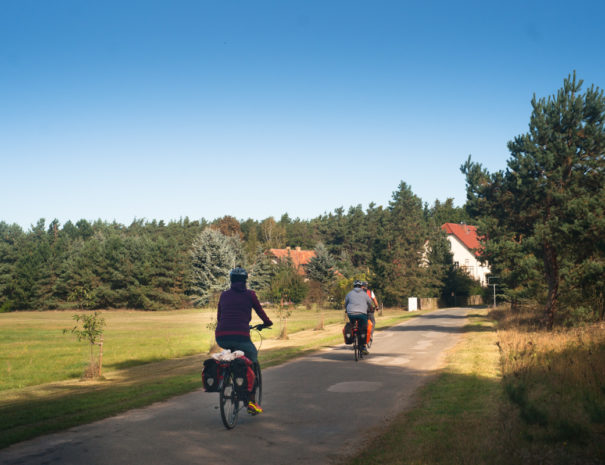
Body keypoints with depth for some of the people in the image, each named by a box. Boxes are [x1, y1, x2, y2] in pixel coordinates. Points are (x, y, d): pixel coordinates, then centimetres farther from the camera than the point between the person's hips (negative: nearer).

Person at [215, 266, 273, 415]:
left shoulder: (224, 295, 18)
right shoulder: (249, 294, 8)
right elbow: (260, 312, 19)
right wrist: (268, 322, 39)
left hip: (221, 338, 4)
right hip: (240, 337, -4)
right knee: (253, 362, 17)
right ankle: (252, 401, 9)